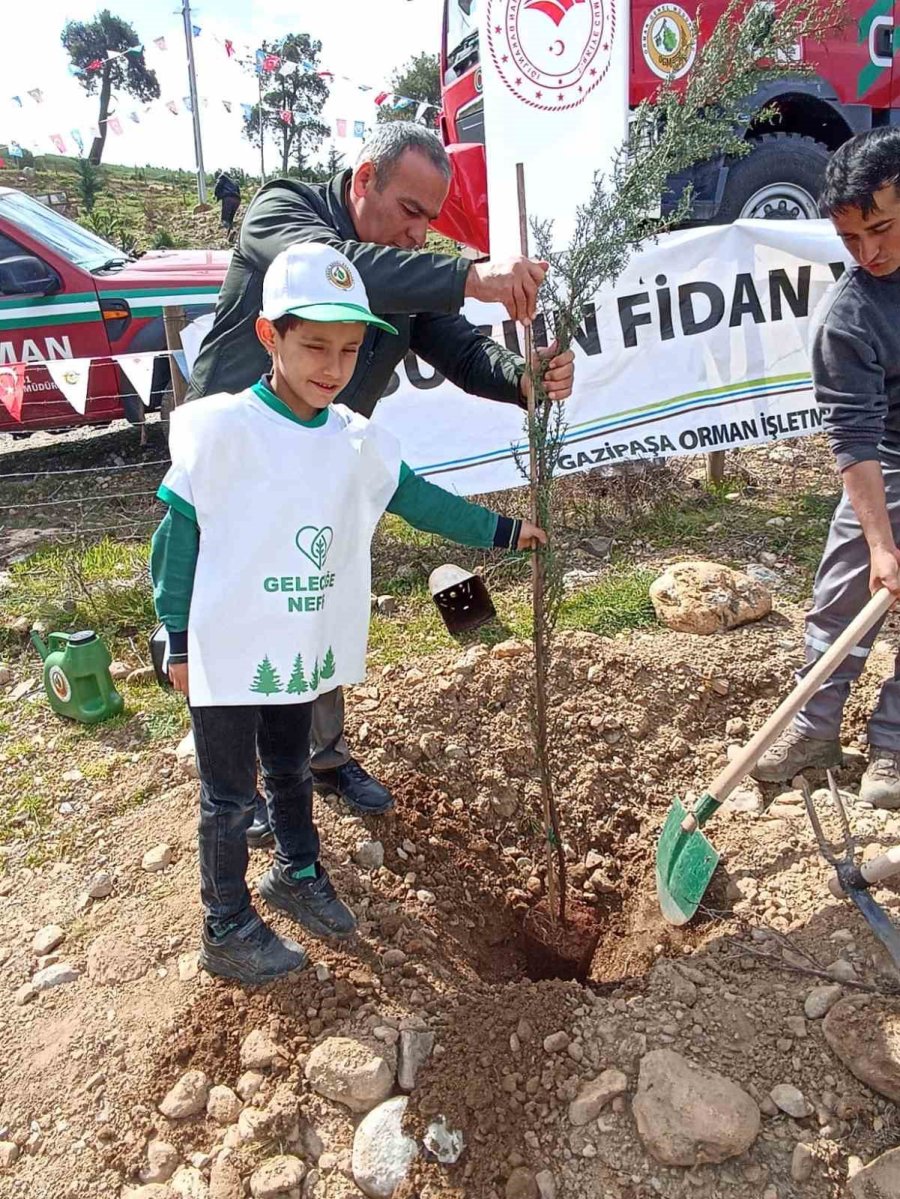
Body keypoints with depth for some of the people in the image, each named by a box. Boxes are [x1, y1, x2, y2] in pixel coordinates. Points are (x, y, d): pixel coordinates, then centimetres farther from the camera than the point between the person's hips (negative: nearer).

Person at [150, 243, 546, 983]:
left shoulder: (359, 443, -1)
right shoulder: (220, 428, -16)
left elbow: (422, 501, 7)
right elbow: (177, 533, -11)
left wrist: (505, 531, 5)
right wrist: (179, 641, -8)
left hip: (305, 651, 5)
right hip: (228, 653, -5)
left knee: (291, 773, 25)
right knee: (231, 797, 11)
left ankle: (298, 873, 49)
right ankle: (227, 932, 31)